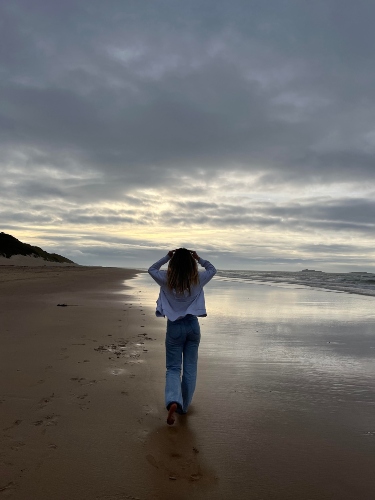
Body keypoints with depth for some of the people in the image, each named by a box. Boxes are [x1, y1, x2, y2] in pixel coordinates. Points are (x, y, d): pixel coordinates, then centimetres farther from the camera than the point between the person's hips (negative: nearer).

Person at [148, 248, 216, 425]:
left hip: (175, 327, -1)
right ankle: (184, 406, 23)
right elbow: (212, 269, 14)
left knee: (173, 368, 7)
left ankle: (173, 401, -16)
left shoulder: (166, 279, -10)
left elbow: (151, 269, 11)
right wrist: (199, 258, 13)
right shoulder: (198, 279, -6)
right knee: (190, 368, 14)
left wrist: (166, 257, 8)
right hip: (193, 326, 2)